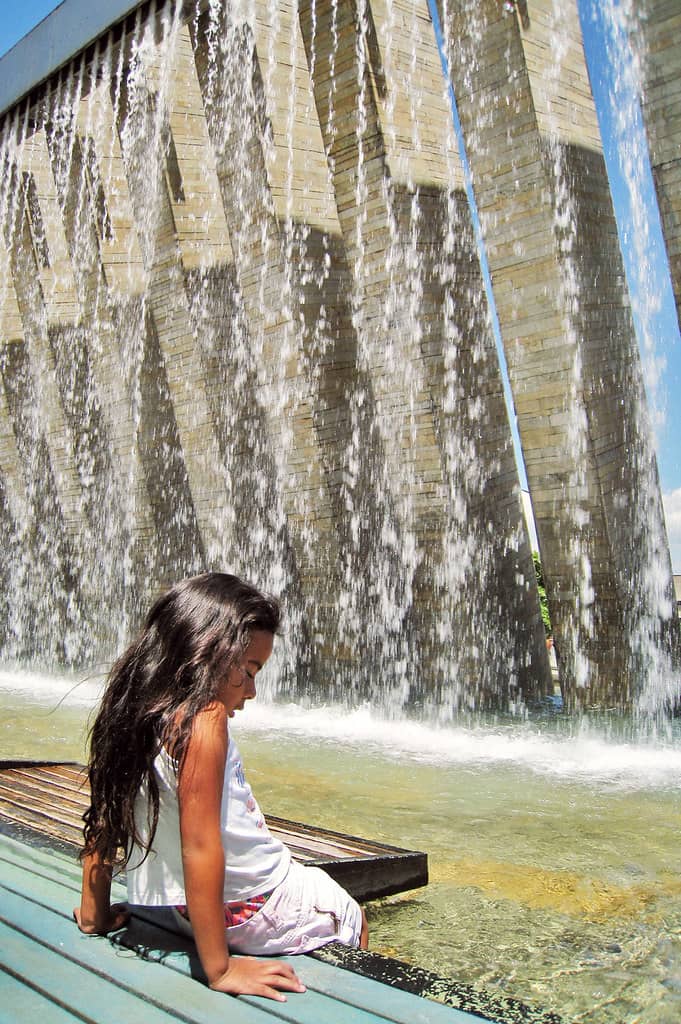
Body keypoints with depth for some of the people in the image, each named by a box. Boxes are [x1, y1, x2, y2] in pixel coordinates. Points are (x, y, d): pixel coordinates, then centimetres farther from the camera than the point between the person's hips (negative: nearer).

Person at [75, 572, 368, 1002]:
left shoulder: (135, 715, -3)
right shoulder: (204, 718, -28)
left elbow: (103, 820, 5)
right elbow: (199, 846, -31)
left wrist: (95, 915, 16)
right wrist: (220, 969, -26)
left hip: (184, 907, 8)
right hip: (252, 908, -8)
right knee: (352, 916, 21)